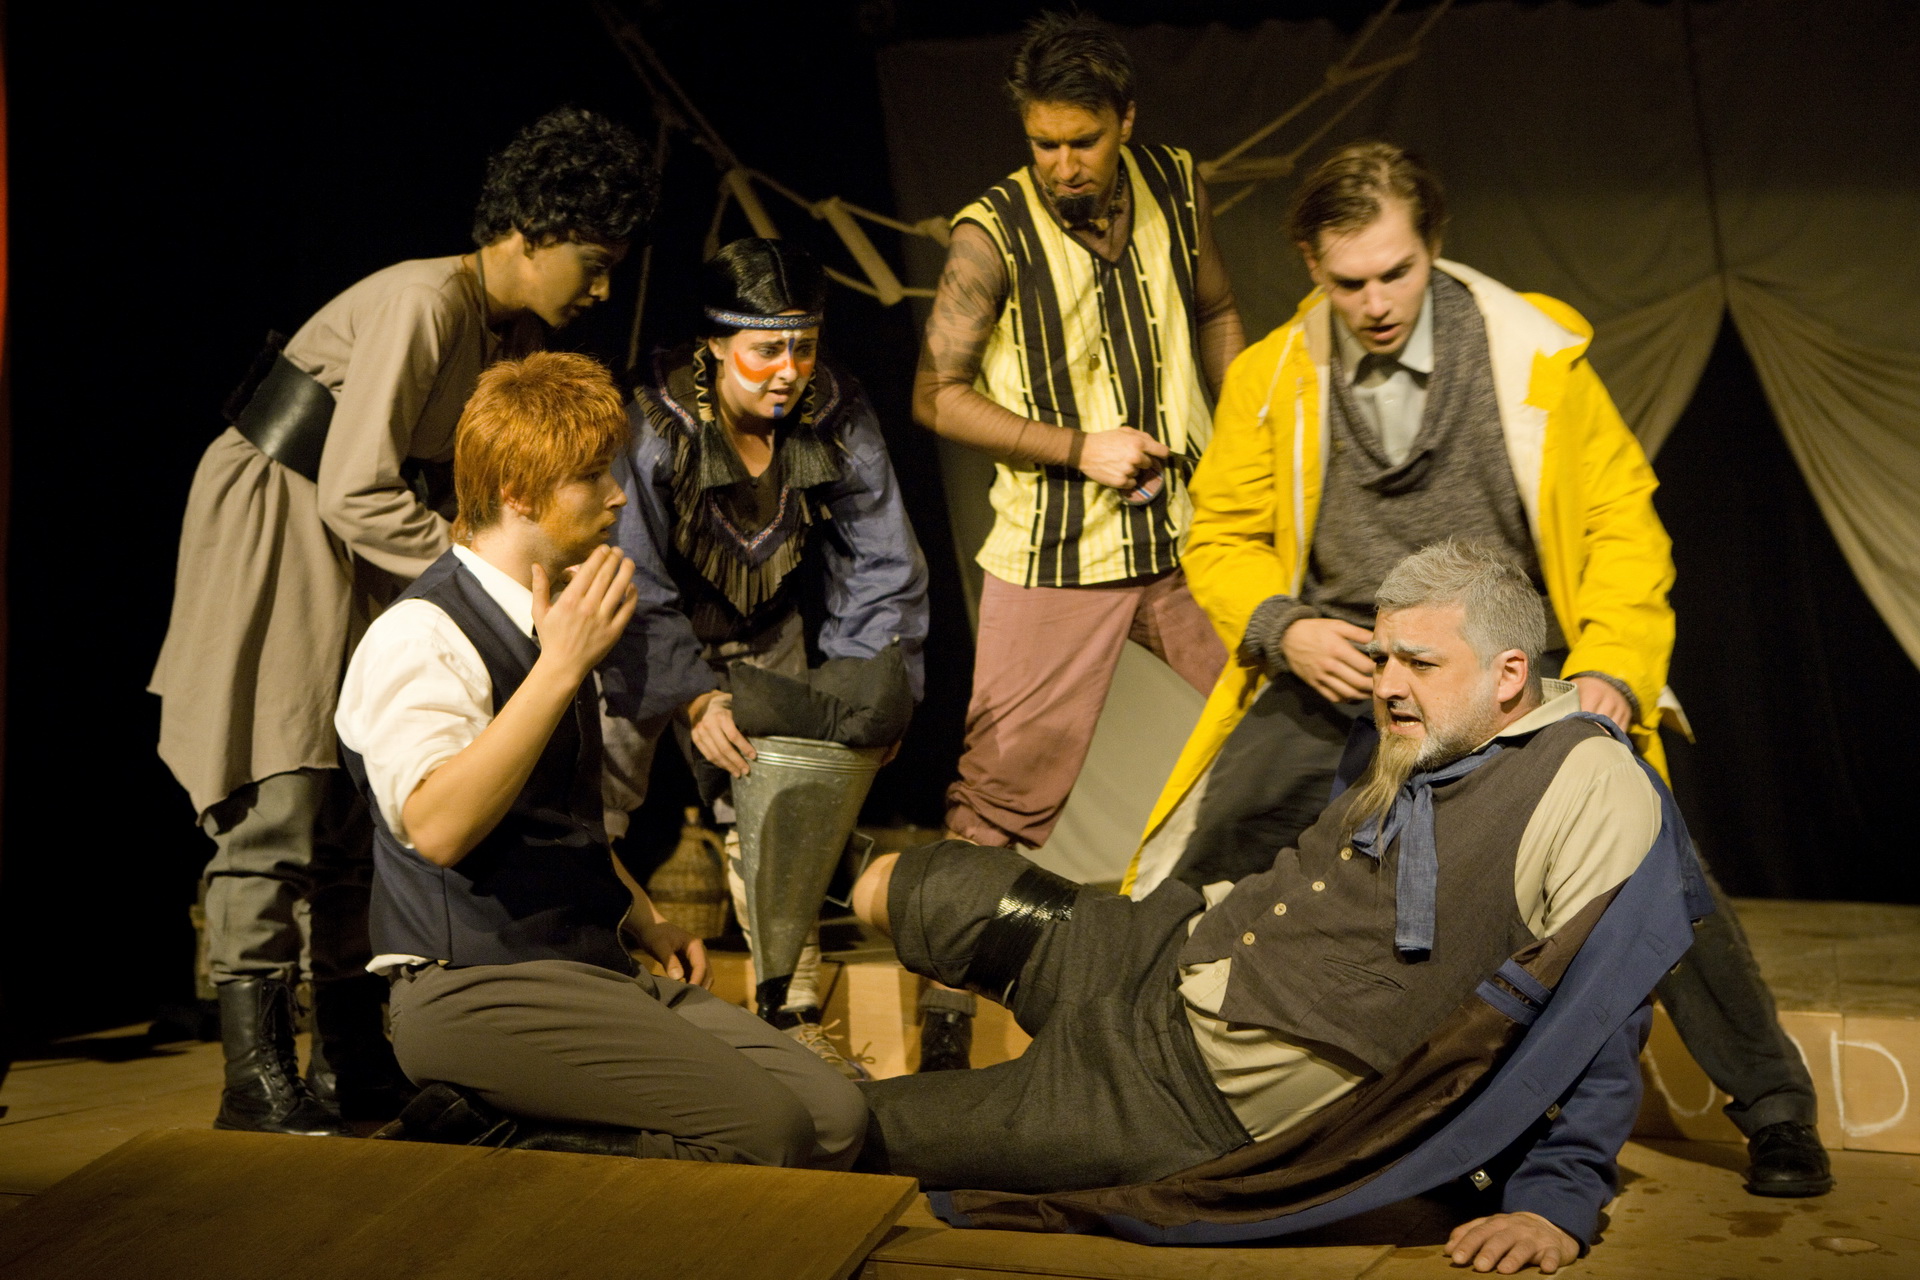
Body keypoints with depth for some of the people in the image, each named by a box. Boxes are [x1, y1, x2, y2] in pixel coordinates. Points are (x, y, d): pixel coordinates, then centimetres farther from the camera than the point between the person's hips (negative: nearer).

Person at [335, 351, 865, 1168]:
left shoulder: (553, 620, 18)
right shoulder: (419, 635, -10)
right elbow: (436, 826, -27)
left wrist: (643, 919, 19)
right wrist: (560, 666, -25)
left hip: (596, 966, 9)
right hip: (473, 991, -9)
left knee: (833, 1121, -8)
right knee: (762, 1124, -23)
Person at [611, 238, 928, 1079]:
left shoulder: (837, 419, -17)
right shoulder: (655, 427, -28)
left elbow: (881, 563, -8)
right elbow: (636, 585, -27)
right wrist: (693, 699, -39)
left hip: (766, 636, 3)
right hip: (653, 633, -3)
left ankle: (795, 1018, 9)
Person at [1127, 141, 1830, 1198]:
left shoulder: (1535, 350, -2)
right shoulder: (1269, 377, 2)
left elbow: (1622, 517, 2)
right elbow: (1222, 538, 8)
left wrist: (1610, 668, -12)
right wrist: (1286, 628, -12)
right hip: (1341, 667, 1)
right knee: (1213, 853, -16)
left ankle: (1775, 1112, 3)